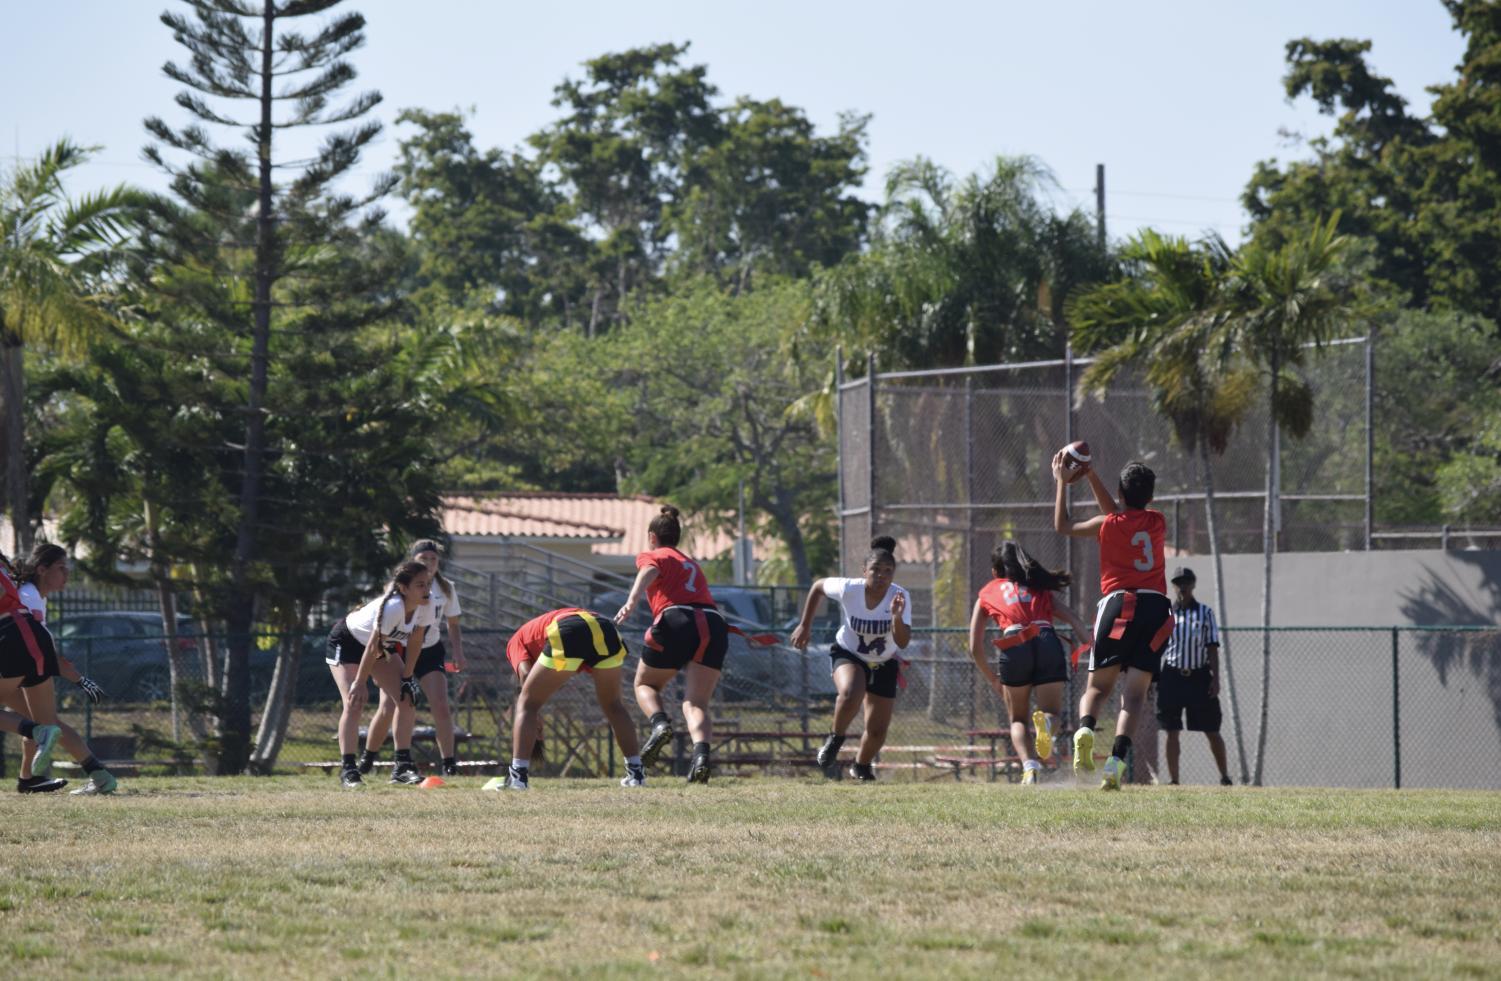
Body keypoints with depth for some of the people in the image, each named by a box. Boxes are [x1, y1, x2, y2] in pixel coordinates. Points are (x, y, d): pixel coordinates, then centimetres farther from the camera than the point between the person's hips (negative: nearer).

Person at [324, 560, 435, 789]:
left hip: (383, 645, 7)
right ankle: (348, 769, -18)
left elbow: (415, 641, -7)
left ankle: (403, 765, 0)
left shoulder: (425, 606, -20)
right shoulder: (392, 608, -39)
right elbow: (372, 648, -32)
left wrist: (407, 678, -6)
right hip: (347, 641, -7)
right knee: (354, 703, -20)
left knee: (407, 699, -4)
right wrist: (359, 683, -25)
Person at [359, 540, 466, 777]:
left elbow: (453, 625, 9)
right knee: (387, 708, -12)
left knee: (441, 706, -14)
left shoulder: (446, 588, -1)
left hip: (430, 651, 2)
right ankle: (367, 760, 9)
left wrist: (458, 652, -6)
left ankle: (450, 764, -7)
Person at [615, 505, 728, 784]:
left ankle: (660, 723, -13)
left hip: (676, 620, -4)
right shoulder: (692, 564, 34)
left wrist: (632, 601, -22)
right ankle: (701, 753, -29)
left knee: (645, 685, 18)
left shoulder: (652, 556, 15)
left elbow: (649, 572, -7)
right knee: (696, 703, 0)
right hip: (714, 622, 4)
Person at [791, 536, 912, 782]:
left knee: (878, 729, 3)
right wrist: (804, 626, 1)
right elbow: (818, 587, -2)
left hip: (883, 664, 2)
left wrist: (897, 617, -51)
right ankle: (834, 741, -9)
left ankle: (862, 766, 35)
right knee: (851, 694, -36)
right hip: (848, 654, -2)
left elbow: (902, 642, -33)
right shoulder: (848, 589, -24)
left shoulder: (900, 597, -24)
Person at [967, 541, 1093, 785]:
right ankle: (1045, 721, -24)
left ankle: (1029, 765, -10)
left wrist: (993, 680, 33)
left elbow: (975, 648, 23)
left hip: (1015, 647, -1)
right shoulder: (1039, 589, 30)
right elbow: (1074, 620, 13)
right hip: (1048, 643, 1)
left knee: (1018, 720, 17)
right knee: (1052, 712, 14)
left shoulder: (987, 593, 26)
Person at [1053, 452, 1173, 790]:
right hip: (1155, 607, 2)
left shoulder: (1107, 525, 2)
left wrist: (1062, 483, 25)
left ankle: (1085, 728, -25)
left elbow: (1062, 525, 18)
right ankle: (1117, 758, -23)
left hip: (1118, 604, -2)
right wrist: (1091, 477, 32)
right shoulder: (1158, 523, 12)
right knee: (1134, 692, -5)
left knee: (1098, 686, 7)